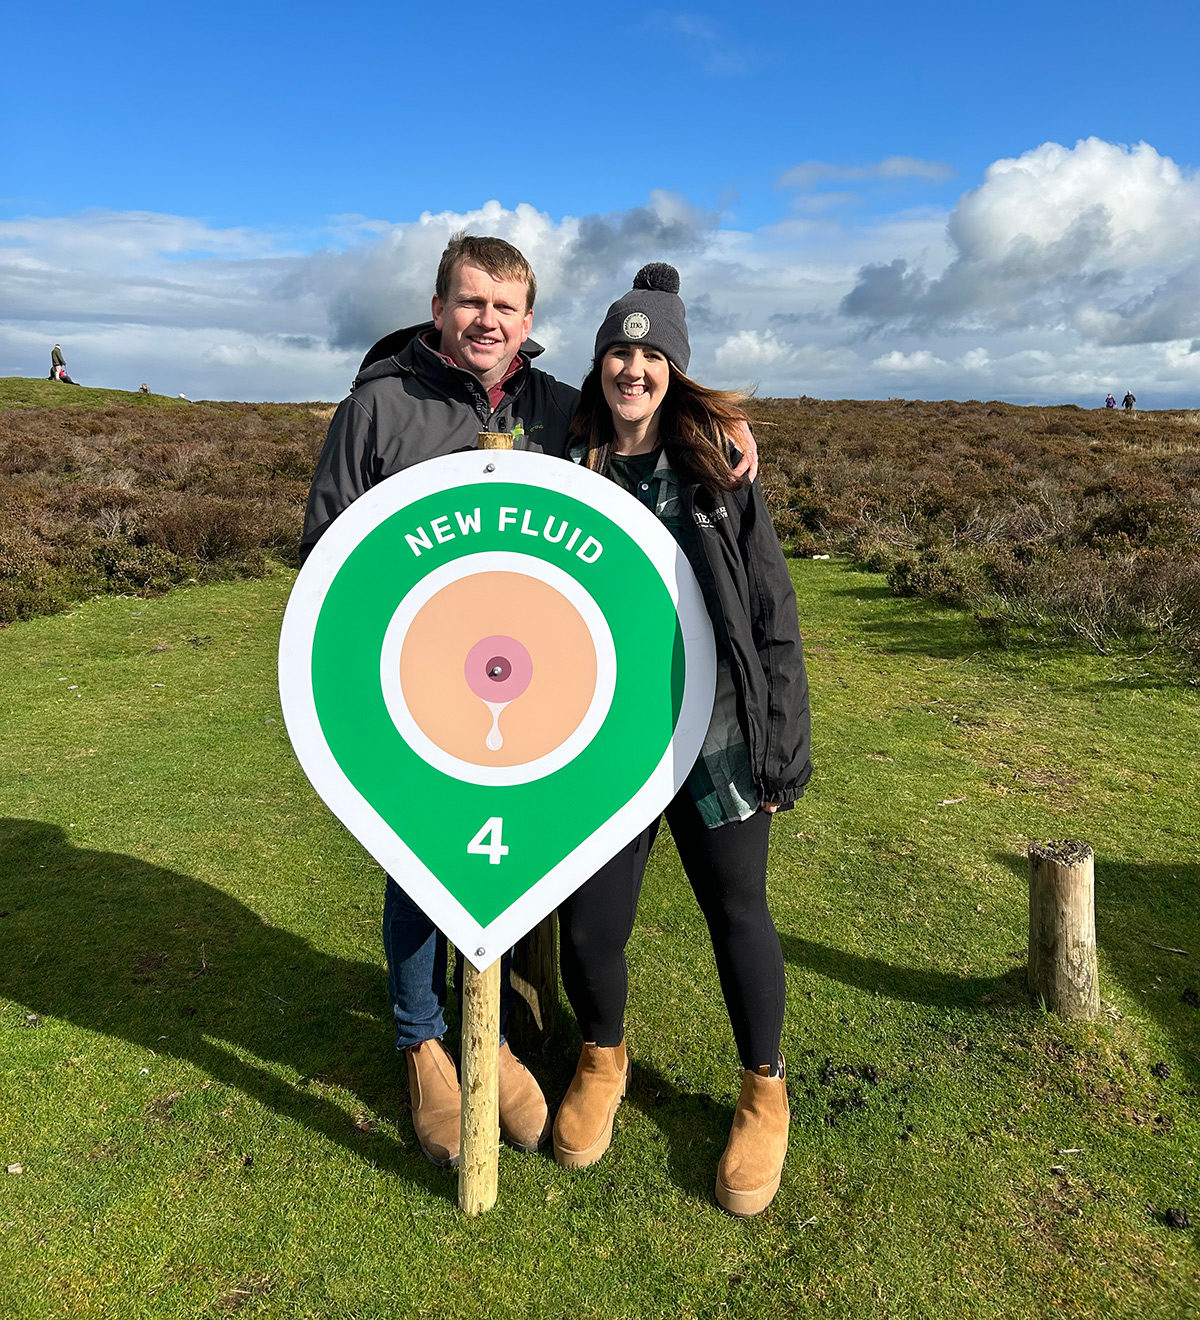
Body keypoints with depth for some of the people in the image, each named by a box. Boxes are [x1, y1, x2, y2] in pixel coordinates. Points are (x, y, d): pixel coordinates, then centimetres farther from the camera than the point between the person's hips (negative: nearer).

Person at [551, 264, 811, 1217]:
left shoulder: (715, 467, 0)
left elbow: (771, 610, 0)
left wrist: (783, 744, -2)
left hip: (716, 738, -1)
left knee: (738, 913, 11)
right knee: (589, 925, 7)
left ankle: (765, 1093, 37)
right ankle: (603, 1059, 41)